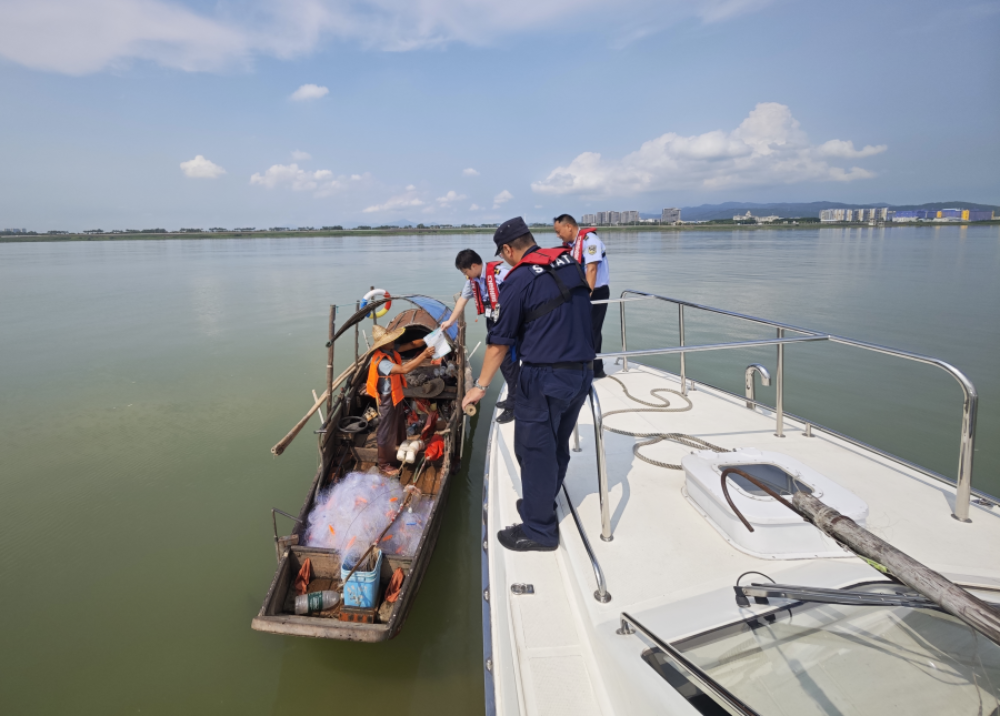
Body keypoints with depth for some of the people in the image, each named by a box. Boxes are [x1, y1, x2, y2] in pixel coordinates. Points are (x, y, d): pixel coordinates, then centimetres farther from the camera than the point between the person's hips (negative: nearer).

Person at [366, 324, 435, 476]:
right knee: (386, 431, 6)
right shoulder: (381, 362, -35)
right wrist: (424, 355, -43)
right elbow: (404, 369, -44)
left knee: (399, 424, 30)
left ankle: (398, 447, 55)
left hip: (396, 396, 10)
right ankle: (384, 464, 22)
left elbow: (410, 345, 1)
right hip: (387, 400, -10)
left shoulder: (390, 350, -8)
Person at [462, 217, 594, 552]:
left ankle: (539, 530, 15)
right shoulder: (571, 264, 9)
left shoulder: (518, 281, -11)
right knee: (557, 445, 20)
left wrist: (481, 385, -1)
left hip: (545, 379, -8)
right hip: (582, 373, 8)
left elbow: (500, 342, -9)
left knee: (534, 450, 5)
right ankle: (542, 502, 38)